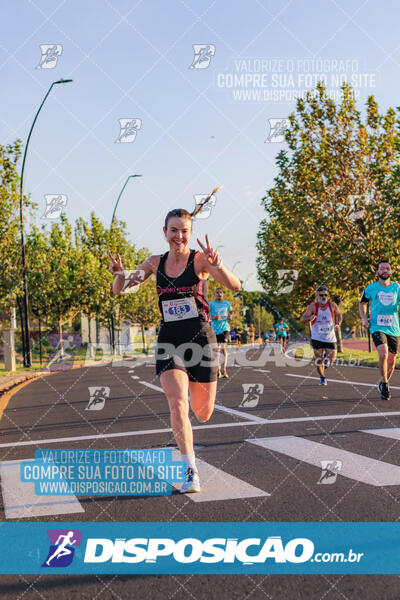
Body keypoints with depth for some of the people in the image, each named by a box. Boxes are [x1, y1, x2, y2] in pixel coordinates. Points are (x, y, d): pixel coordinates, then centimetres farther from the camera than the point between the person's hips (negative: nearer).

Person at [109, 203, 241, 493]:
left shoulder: (201, 260, -7)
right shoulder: (155, 262, 5)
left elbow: (235, 286, -20)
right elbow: (121, 290, 9)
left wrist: (217, 265, -39)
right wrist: (120, 274, -14)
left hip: (201, 338, -2)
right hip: (169, 342, 2)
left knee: (203, 415, 11)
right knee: (178, 405, -19)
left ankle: (196, 392, 48)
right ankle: (192, 472, -11)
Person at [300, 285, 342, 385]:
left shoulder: (332, 305, -5)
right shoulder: (313, 306, -12)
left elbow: (338, 314, 14)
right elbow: (302, 319, -17)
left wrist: (338, 324, -5)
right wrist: (309, 318, -39)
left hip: (330, 338, 2)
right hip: (317, 338, -2)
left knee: (331, 360, -3)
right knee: (318, 361, -2)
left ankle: (325, 358, 35)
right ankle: (322, 378, 25)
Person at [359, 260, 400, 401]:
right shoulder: (371, 288, 2)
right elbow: (362, 303, 18)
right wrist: (363, 318, 3)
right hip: (377, 327, -3)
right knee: (383, 354, -25)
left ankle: (383, 384, 33)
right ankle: (384, 384, -5)